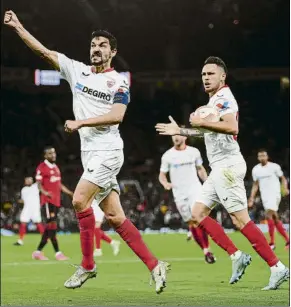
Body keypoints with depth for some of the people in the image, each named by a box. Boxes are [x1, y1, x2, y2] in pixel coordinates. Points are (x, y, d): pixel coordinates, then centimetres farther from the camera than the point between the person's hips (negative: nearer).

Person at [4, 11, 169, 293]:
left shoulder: (119, 81, -3)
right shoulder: (77, 70, 11)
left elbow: (117, 116, -16)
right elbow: (44, 51, 8)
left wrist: (80, 122, -16)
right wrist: (17, 27, 2)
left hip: (107, 152, -6)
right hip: (90, 153, 6)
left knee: (79, 200, -19)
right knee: (115, 217, 2)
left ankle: (87, 265, -6)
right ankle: (154, 266, 4)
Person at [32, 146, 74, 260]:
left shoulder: (56, 168, 18)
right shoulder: (41, 168, -7)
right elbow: (39, 185, -12)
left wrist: (70, 193, 18)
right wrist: (45, 192, -31)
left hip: (56, 201, 8)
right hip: (47, 201, -8)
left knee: (49, 228, 8)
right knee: (52, 226, -12)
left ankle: (38, 252, 14)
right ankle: (58, 253, -12)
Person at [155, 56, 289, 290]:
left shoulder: (223, 97, -10)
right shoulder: (215, 100, 21)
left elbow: (232, 127, -28)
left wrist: (202, 122, -22)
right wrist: (180, 131, 36)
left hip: (227, 165, -10)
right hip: (219, 168, 10)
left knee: (240, 219, -14)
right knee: (198, 213, 8)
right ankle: (236, 256, 4)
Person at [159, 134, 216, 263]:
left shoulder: (194, 152, 3)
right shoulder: (167, 156, 0)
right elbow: (162, 175, 4)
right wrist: (165, 183, -17)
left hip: (195, 190, -1)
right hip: (179, 194, 1)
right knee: (191, 223, 3)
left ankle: (207, 250, -13)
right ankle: (205, 251, 14)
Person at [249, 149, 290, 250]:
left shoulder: (274, 166, -4)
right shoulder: (255, 169, 10)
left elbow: (283, 178, 2)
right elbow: (255, 185, 17)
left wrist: (285, 188, -16)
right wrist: (252, 198, 10)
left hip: (274, 194, -6)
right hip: (264, 196, 6)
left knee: (269, 215, -21)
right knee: (275, 218, 7)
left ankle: (272, 243, -20)